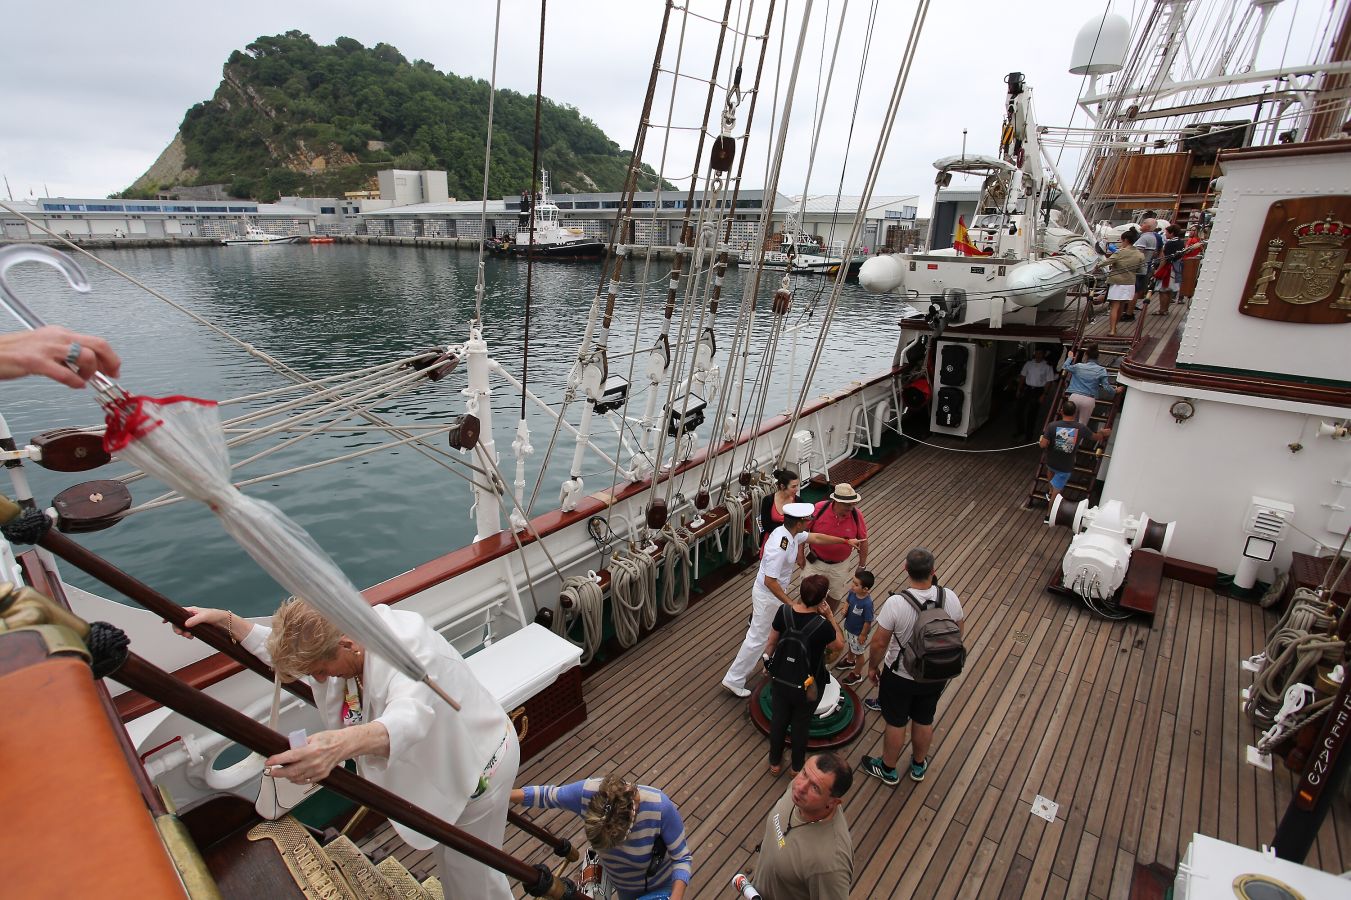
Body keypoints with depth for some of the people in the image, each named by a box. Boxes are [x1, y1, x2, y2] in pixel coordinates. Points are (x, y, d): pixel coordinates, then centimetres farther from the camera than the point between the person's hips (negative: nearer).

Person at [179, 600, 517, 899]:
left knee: (469, 870, 11)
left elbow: (409, 717, -60)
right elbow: (282, 649, 6)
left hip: (476, 763, -8)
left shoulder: (406, 647, -41)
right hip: (437, 762, 9)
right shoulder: (346, 634, -14)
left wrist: (341, 745, -78)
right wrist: (225, 619, -4)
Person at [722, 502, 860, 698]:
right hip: (767, 596, -9)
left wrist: (846, 541, 15)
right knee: (756, 639, 3)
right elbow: (770, 581, -33)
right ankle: (734, 680, 15)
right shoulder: (779, 547, -34)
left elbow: (816, 538, 10)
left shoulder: (790, 533, -5)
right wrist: (790, 603, -27)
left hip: (775, 592, 9)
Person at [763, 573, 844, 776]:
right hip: (808, 686, -3)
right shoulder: (822, 625, -30)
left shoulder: (784, 611, -19)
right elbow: (839, 646, -9)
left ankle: (775, 763, 43)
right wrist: (830, 616, -13)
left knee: (778, 719, 23)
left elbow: (771, 642, -4)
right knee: (801, 724, 21)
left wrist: (768, 662, 13)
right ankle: (797, 767, 43)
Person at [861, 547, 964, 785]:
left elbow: (879, 643, -20)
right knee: (925, 721, 26)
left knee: (895, 723, 18)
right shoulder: (950, 598, -20)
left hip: (900, 677, -4)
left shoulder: (895, 603, -31)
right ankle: (919, 766, 50)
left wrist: (873, 666, -2)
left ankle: (888, 769, 40)